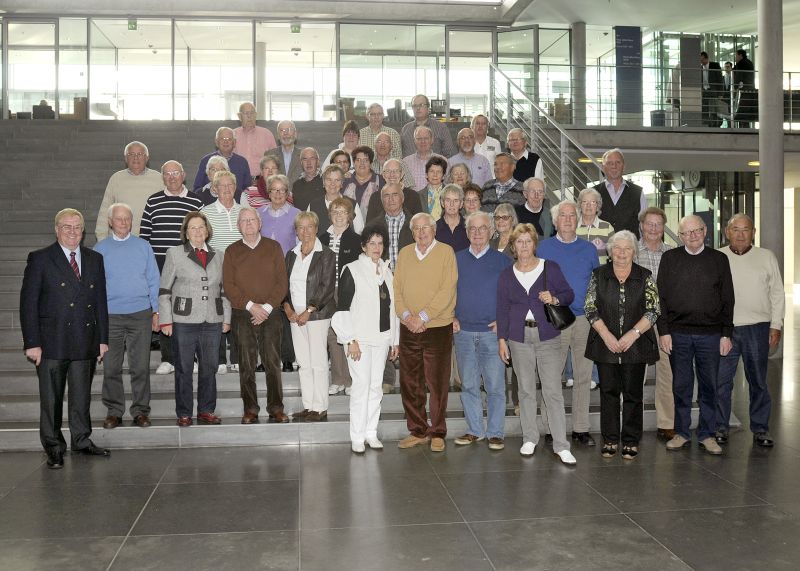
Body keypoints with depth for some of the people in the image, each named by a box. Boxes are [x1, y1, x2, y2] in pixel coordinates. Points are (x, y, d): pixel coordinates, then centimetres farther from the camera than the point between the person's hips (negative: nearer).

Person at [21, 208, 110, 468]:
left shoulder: (95, 259, 11)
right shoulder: (40, 259, -2)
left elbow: (100, 301, 12)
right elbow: (28, 303, -5)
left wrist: (103, 338, 8)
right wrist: (32, 342, -10)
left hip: (85, 343, 3)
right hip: (51, 342, -3)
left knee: (81, 396, 12)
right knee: (51, 398, 5)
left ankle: (82, 440, 26)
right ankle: (54, 448, 17)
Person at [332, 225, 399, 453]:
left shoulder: (386, 272, 14)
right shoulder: (352, 270, -4)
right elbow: (343, 308, -7)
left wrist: (395, 340, 15)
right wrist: (351, 340, -12)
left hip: (381, 338, 5)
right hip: (360, 338, -5)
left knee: (376, 386, 7)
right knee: (361, 385, -8)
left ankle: (371, 433, 16)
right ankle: (357, 437, 0)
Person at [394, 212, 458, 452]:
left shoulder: (445, 252, -3)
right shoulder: (404, 253, 10)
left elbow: (447, 291, -11)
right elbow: (397, 288, 7)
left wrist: (423, 317, -15)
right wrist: (406, 315, -9)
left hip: (438, 328, -4)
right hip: (409, 329, 4)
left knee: (437, 384, 1)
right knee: (409, 383, 8)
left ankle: (437, 433, 14)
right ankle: (417, 431, 21)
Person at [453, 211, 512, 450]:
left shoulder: (502, 261, 4)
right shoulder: (456, 260, 9)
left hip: (493, 332, -2)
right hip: (463, 332, 2)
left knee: (495, 386, -1)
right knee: (468, 385, 8)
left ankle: (495, 433, 9)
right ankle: (474, 430, 19)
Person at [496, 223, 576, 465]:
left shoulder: (551, 268, 2)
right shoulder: (506, 275, 8)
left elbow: (569, 294, 7)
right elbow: (502, 309, 10)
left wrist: (554, 299, -14)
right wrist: (502, 339, 5)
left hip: (547, 337, -2)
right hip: (519, 338, 2)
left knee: (553, 391, -5)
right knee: (526, 390, 9)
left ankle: (561, 446, 0)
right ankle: (530, 439, 21)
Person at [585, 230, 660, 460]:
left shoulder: (645, 277, 3)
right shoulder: (598, 275, 4)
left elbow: (653, 310, -2)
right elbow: (590, 307, 0)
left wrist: (632, 334, -13)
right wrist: (606, 335, -10)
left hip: (635, 345, -1)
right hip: (606, 344, 1)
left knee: (633, 393, 4)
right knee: (608, 391, 6)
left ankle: (631, 441, 15)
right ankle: (610, 440, 16)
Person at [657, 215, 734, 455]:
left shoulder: (719, 259, 6)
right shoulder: (669, 258, 5)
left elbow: (728, 300, 6)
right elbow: (661, 297, 3)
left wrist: (726, 334, 1)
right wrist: (663, 331, -3)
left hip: (710, 334, 0)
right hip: (678, 333, 0)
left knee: (709, 386, 6)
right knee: (681, 385, 7)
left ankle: (707, 434, 17)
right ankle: (681, 433, 17)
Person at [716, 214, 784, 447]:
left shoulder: (767, 257, 7)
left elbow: (777, 293, 8)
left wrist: (776, 325, 1)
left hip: (757, 327, 1)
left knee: (758, 381, 8)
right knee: (721, 380, 2)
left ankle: (760, 429, 19)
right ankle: (720, 427, 14)